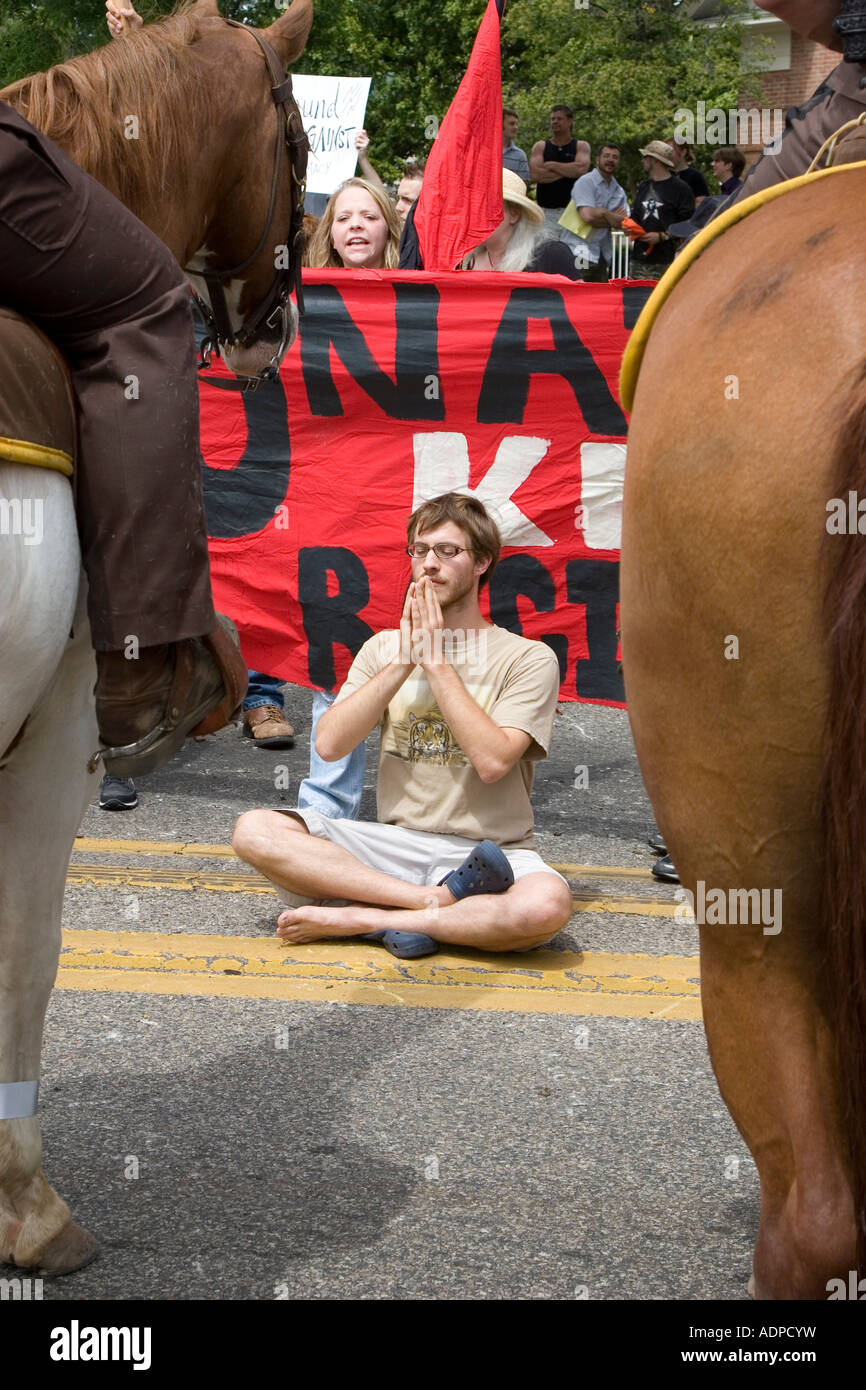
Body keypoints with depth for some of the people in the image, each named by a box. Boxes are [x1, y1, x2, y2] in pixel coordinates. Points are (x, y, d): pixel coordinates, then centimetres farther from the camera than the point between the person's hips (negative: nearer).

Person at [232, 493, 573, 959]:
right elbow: (329, 744, -1)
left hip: (487, 849, -3)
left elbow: (492, 761, -15)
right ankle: (435, 903, -25)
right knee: (254, 831, -20)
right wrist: (403, 662, -7)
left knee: (547, 904, -38)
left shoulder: (528, 658, 1)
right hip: (395, 844, 3)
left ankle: (358, 919, -23)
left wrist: (436, 661, -9)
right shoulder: (384, 647, 14)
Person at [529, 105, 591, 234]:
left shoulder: (581, 146, 10)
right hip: (546, 212, 1)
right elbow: (535, 175, -6)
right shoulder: (540, 146, 11)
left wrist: (551, 165, -3)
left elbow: (582, 169, -11)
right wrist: (568, 171, -5)